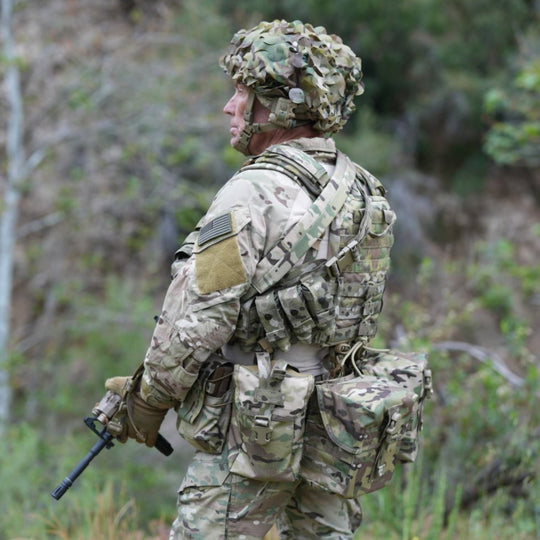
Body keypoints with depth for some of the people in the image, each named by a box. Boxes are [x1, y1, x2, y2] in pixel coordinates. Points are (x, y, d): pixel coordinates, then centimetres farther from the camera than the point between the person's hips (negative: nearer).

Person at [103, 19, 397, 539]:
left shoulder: (254, 194, -17)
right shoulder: (357, 187, 9)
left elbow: (199, 317, -17)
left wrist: (149, 399, -1)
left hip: (257, 428, -8)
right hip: (330, 421, 8)